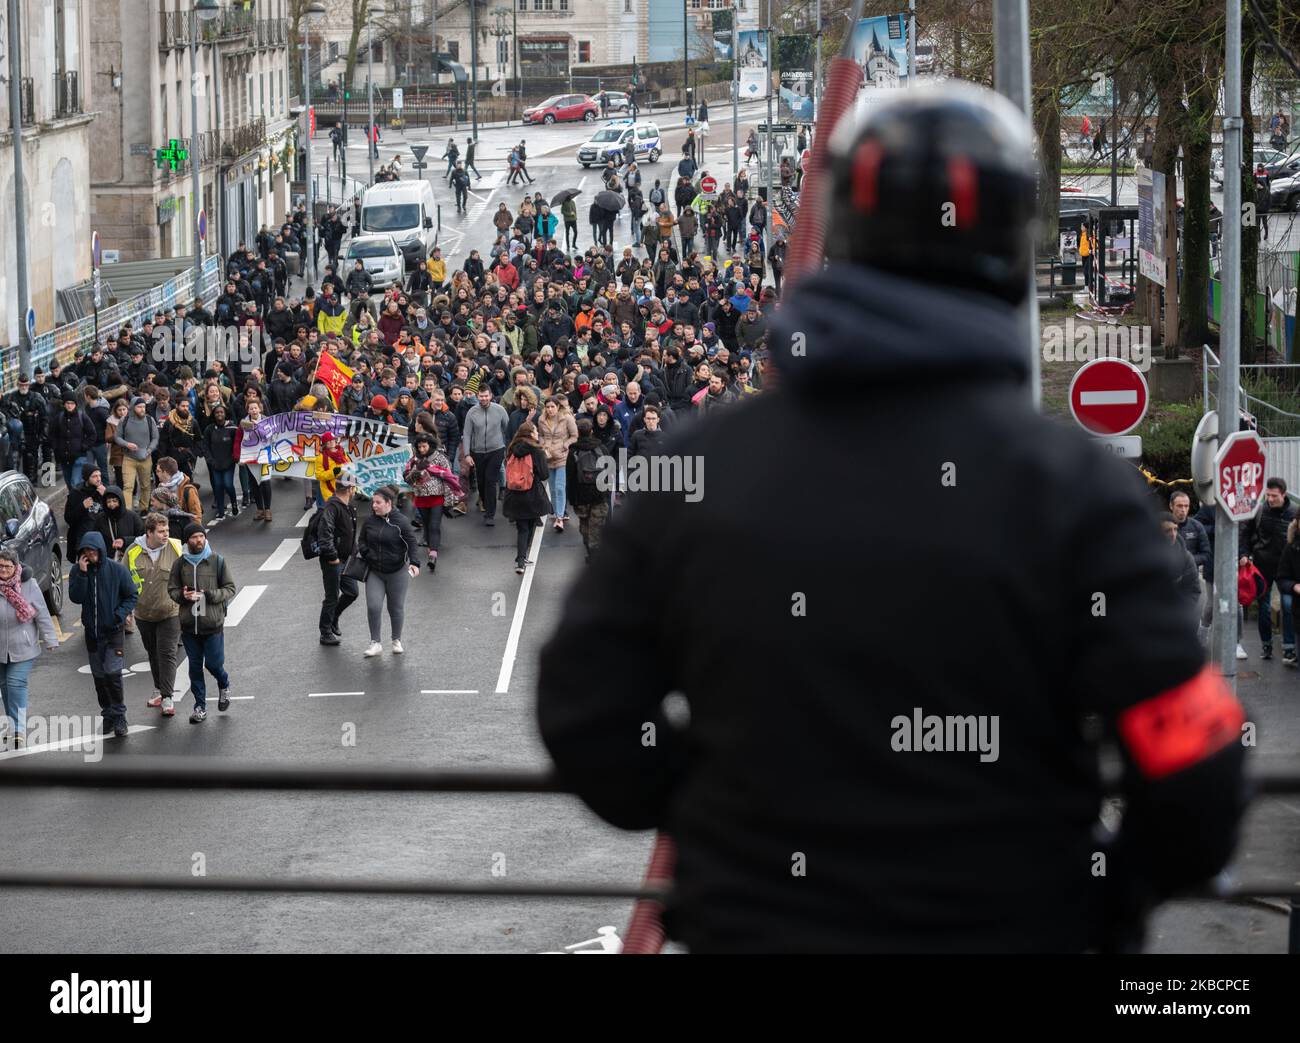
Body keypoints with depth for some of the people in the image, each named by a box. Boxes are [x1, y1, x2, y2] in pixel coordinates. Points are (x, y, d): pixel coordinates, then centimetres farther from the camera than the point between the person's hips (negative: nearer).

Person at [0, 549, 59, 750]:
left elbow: (42, 615, -3)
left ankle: (18, 729, -16)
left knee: (16, 684, -13)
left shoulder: (29, 586, -8)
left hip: (23, 648, -3)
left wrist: (50, 640, -3)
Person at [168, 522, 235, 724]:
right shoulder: (180, 564, 1)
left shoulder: (217, 561, -4)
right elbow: (172, 589, 8)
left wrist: (209, 595, -17)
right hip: (189, 624, 2)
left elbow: (230, 589, -2)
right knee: (195, 666, 8)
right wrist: (183, 596, -14)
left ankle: (224, 686, 34)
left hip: (213, 624, -2)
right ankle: (200, 707, 18)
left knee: (214, 664, 0)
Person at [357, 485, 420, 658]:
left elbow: (412, 543, -11)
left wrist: (414, 563, -25)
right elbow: (361, 540, 16)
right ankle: (375, 643, 4)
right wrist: (366, 554, -2)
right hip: (374, 572, 3)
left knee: (396, 607, 9)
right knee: (373, 606, -8)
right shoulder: (370, 521, 2)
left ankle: (397, 641, 28)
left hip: (397, 572, -3)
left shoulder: (401, 521, -11)